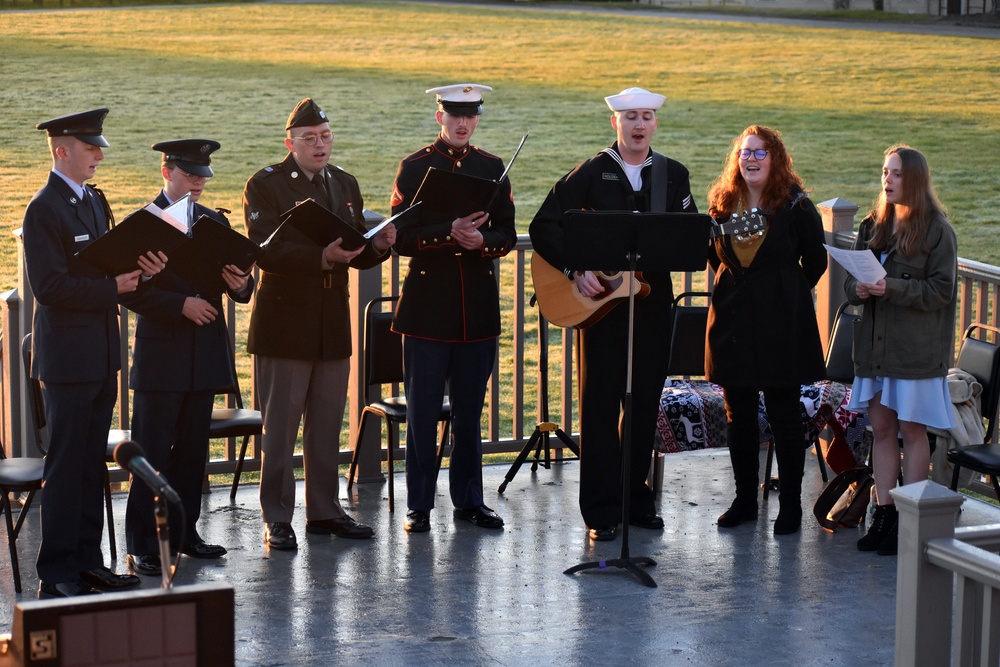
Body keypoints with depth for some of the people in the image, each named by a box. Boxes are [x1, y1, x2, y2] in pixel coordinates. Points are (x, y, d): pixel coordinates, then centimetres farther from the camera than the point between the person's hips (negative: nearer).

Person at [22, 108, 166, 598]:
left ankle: (87, 562, 21)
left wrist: (139, 268, 0)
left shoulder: (95, 202, 14)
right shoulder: (44, 209, -13)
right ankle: (57, 573, 3)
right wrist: (113, 288, -18)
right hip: (67, 359, -8)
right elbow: (50, 287, -19)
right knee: (65, 466, -4)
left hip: (101, 355, 9)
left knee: (92, 464, 13)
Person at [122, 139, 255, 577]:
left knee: (192, 451, 11)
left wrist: (240, 284, -10)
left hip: (205, 354, 6)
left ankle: (184, 533, 20)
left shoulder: (216, 223, 13)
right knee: (151, 453, -3)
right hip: (160, 355, -5)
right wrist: (181, 305, -20)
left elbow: (239, 287, 14)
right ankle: (143, 546, 1)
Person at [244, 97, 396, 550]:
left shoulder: (345, 185, 14)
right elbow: (267, 253, -18)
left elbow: (358, 255, 14)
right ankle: (276, 518, 5)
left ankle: (324, 510, 22)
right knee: (279, 428, -1)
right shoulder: (266, 186, -6)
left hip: (333, 325, 6)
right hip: (284, 322, -6)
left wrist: (379, 245, -8)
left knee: (327, 426, 12)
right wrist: (322, 257, -30)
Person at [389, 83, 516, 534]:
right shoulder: (414, 168, 0)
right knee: (422, 410, 0)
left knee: (470, 410, 9)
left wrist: (481, 240, -14)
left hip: (478, 306, 3)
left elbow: (507, 236, 8)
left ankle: (469, 500, 19)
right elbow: (402, 239, -6)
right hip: (428, 305, -3)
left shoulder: (492, 168, 10)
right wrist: (450, 232, -21)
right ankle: (419, 505, 7)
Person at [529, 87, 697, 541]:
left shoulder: (674, 175, 10)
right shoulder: (591, 173, 0)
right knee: (600, 402, -1)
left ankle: (637, 499, 21)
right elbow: (543, 226, -5)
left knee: (646, 404, 9)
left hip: (653, 301, 3)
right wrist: (575, 270, -15)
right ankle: (602, 511, 5)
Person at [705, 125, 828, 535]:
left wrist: (787, 295, 4)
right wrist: (731, 292, 9)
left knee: (784, 416, 1)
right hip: (733, 323, 4)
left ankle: (790, 504, 10)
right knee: (738, 415, 10)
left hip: (782, 325, -4)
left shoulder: (795, 206, -6)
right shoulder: (722, 203, 6)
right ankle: (745, 499, 21)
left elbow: (815, 260, 3)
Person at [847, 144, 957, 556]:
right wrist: (858, 289, -8)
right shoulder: (872, 226, 12)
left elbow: (940, 290, -12)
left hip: (916, 348, -6)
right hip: (876, 344, 6)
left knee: (911, 430, 0)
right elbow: (851, 279, 15)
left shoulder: (937, 230, -7)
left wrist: (891, 288, -22)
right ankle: (883, 514, 13)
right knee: (881, 429, 8)